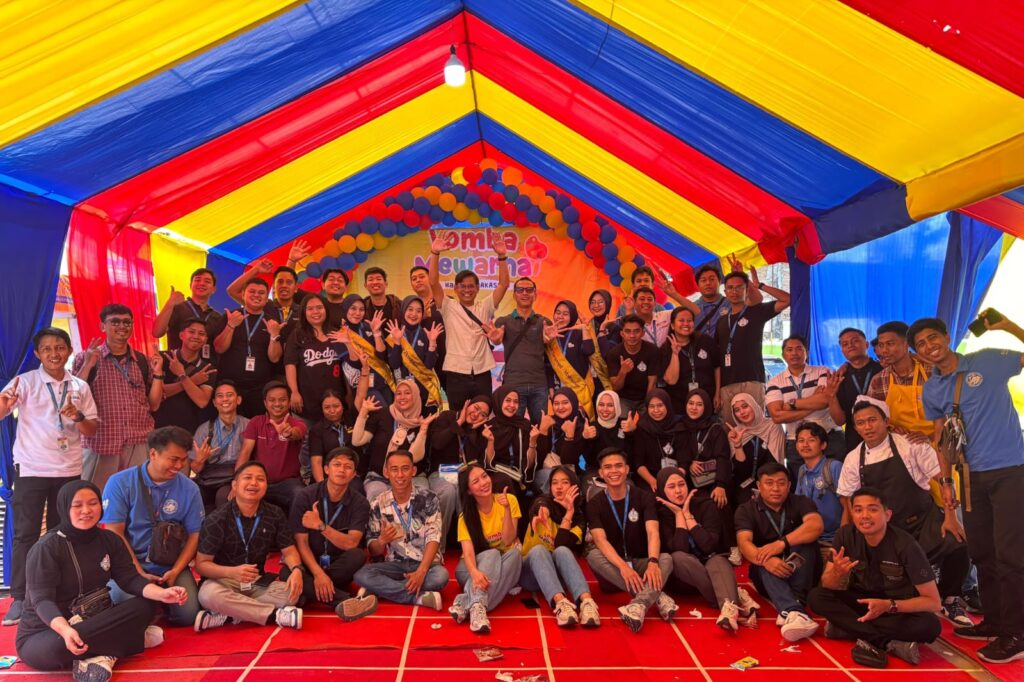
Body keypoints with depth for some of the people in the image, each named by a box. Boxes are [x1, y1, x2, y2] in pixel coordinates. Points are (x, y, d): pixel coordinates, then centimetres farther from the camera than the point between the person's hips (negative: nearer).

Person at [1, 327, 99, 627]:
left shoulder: (80, 386, 5)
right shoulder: (24, 382, -4)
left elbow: (92, 429, 6)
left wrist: (78, 417, -14)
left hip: (69, 470, 3)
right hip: (31, 468, -3)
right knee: (25, 533, -1)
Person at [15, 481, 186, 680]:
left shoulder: (109, 540, 2)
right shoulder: (47, 548, -16)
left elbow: (129, 579, -5)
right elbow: (42, 600, -23)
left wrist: (161, 593, -26)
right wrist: (65, 630, -44)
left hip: (92, 620, 5)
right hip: (45, 632, -5)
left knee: (144, 607, -17)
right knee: (59, 646, -40)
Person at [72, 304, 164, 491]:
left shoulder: (143, 361, 10)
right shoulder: (86, 358, 2)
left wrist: (157, 373, -2)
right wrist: (87, 366, -14)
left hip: (140, 445, 2)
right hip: (100, 445, -2)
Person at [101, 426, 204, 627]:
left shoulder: (189, 489, -2)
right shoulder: (120, 483, -7)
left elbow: (194, 535, 1)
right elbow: (115, 533, -8)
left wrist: (175, 571, -13)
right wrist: (139, 574, -15)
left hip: (171, 567, 2)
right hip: (129, 566, -1)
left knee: (187, 615, -17)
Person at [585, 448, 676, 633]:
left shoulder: (644, 497, -1)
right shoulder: (595, 504, -1)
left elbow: (652, 532, -16)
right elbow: (600, 540, -18)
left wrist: (653, 562, -38)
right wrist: (623, 566, -37)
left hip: (641, 564, 0)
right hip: (613, 571, 0)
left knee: (666, 558, -28)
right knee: (593, 555, -30)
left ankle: (639, 604, -55)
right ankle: (656, 596, -37)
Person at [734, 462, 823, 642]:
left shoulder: (800, 503, 1)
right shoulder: (746, 510, -1)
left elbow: (816, 526, -22)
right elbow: (744, 543, -19)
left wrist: (782, 543, -36)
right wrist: (765, 560, -41)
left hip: (801, 574, 1)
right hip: (766, 574, 0)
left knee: (805, 539, -27)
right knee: (766, 565, -33)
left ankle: (788, 611, -38)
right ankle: (795, 613, -57)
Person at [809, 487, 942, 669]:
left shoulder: (905, 546, -24)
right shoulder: (846, 534, -15)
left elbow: (933, 602, -20)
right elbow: (827, 585, -10)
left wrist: (889, 605, -35)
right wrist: (837, 573, -35)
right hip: (863, 601, 3)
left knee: (930, 625, -34)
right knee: (816, 597, -23)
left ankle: (847, 626, -24)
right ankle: (889, 643, -27)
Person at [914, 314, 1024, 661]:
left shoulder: (987, 361, -6)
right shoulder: (931, 391, 8)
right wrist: (946, 481, 9)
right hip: (972, 476, 6)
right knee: (981, 552, 13)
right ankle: (994, 620, 28)